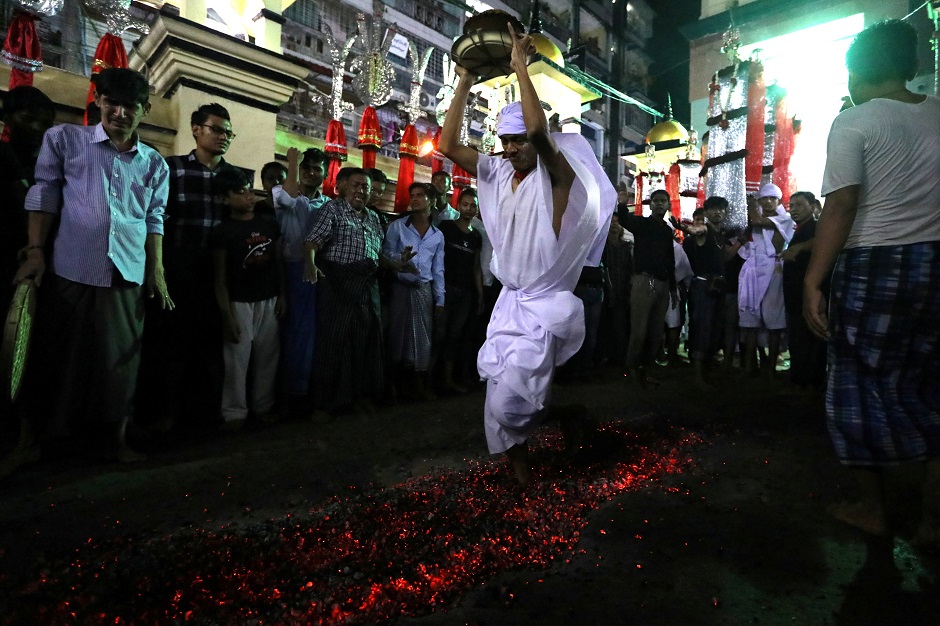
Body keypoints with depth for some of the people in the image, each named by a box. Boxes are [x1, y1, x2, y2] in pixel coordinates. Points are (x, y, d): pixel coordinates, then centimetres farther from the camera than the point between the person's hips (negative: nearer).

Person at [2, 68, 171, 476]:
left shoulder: (154, 163, 9)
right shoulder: (64, 140, 4)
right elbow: (44, 196, 3)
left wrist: (157, 271, 5)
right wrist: (36, 251, -4)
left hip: (128, 277, 2)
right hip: (69, 272, -1)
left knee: (120, 361, 8)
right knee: (51, 358, 9)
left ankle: (119, 439, 23)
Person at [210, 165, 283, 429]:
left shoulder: (269, 223, 6)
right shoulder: (223, 231, -6)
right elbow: (220, 278, -5)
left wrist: (282, 295, 5)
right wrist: (227, 315, -10)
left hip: (268, 300, 4)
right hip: (240, 303, -4)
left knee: (267, 356, 10)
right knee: (237, 359, 0)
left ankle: (263, 406, 23)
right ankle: (235, 412, 14)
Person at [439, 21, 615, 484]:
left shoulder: (555, 175, -10)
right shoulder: (498, 173, 5)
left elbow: (539, 128, -29)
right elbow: (448, 145, -1)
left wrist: (520, 65, -19)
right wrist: (465, 83, -2)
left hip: (544, 304, -5)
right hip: (509, 301, 5)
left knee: (512, 394, -8)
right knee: (500, 392, 11)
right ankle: (516, 457, 35)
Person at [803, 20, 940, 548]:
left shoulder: (853, 123, -6)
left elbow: (840, 208, -17)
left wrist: (813, 281, -17)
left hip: (873, 266, -5)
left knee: (864, 386, 8)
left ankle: (874, 510, 21)